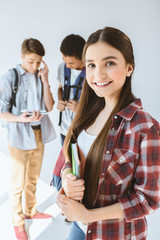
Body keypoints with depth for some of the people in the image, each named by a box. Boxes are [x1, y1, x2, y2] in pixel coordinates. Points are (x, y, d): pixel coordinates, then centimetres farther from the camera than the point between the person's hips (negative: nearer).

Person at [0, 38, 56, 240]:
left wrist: (45, 81, -10)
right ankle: (18, 222, 25)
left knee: (33, 179, 21)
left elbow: (49, 107, -2)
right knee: (18, 183, 6)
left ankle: (30, 211, 41)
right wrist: (21, 119, -31)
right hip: (20, 137, -5)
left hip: (39, 134, 5)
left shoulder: (40, 77, 4)